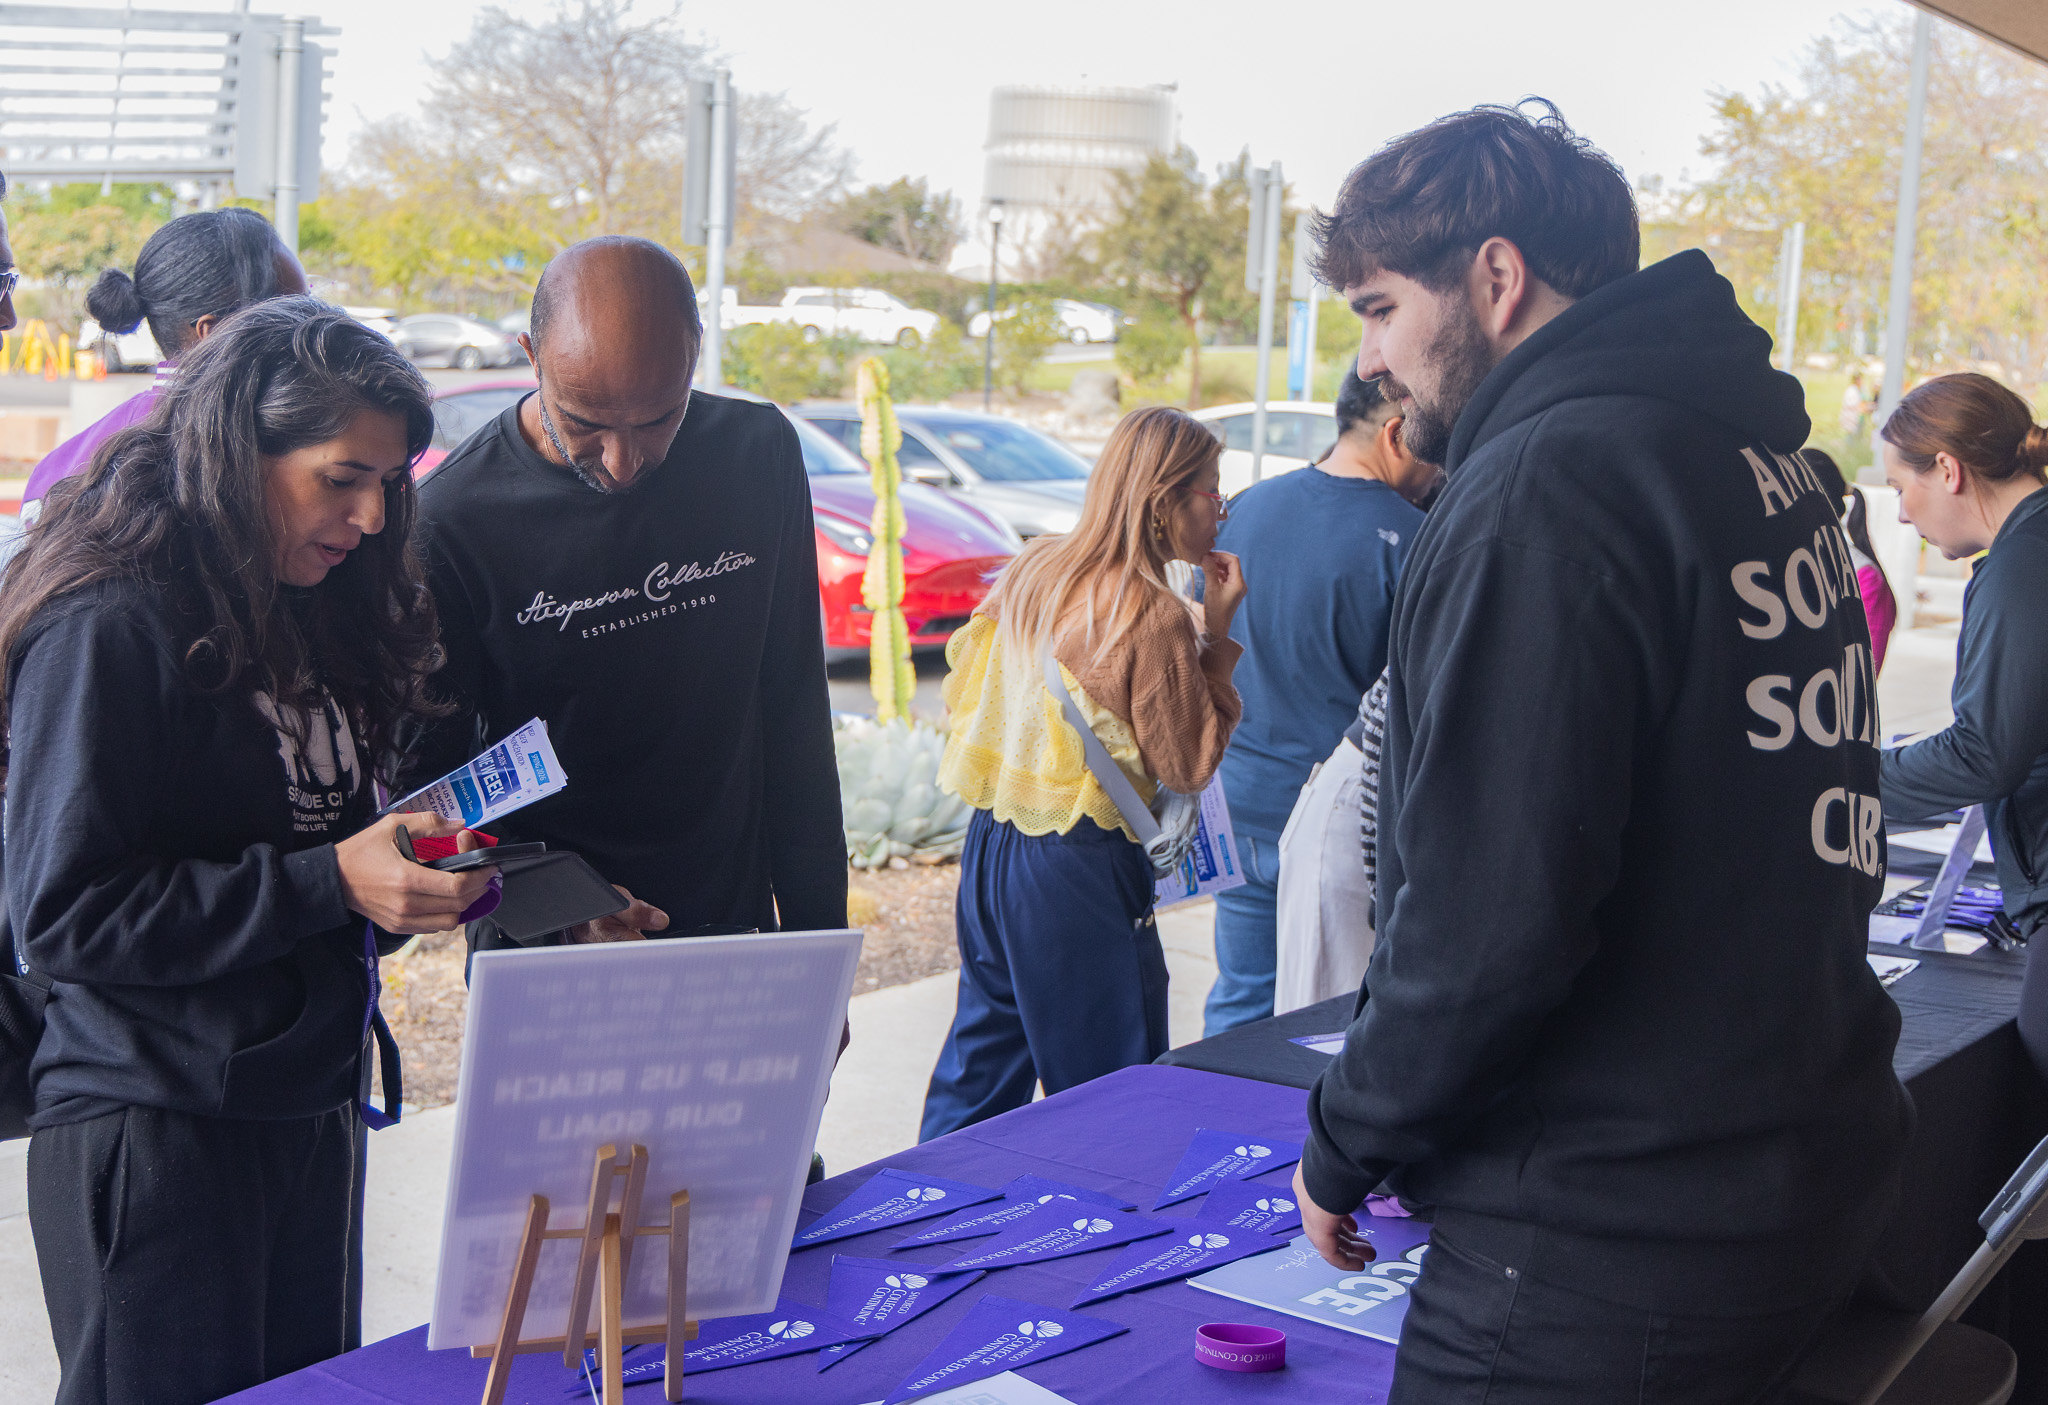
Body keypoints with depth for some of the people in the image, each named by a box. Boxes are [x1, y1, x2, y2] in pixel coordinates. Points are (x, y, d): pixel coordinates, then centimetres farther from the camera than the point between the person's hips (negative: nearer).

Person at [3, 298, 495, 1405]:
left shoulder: (304, 609, 11)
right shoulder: (110, 628, -15)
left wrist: (418, 872, -2)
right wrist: (329, 884, -23)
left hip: (308, 1115, 8)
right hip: (156, 1135, -8)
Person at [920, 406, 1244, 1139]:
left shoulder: (1031, 569, 4)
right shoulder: (1155, 617, -18)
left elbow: (964, 684, 16)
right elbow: (1188, 766, -10)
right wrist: (1217, 634, -9)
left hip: (990, 839, 8)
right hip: (1079, 869, -8)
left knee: (981, 1059, 19)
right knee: (1111, 1096, 5)